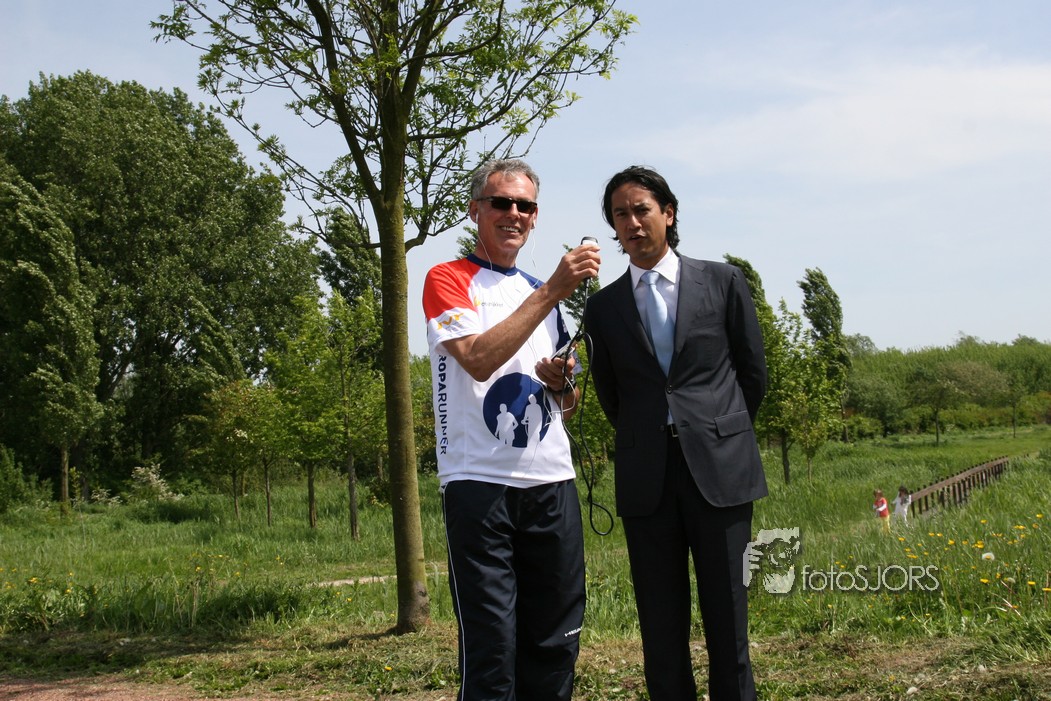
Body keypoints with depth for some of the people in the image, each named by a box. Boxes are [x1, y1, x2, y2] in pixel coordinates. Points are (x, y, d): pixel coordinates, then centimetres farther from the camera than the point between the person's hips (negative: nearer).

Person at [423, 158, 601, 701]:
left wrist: (565, 384, 2)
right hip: (479, 484, -6)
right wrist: (552, 291, -18)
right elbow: (478, 360, -17)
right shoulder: (448, 280, 2)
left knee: (555, 645, 8)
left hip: (551, 482, 6)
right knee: (490, 650, -6)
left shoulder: (542, 293, 21)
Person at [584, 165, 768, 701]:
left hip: (718, 470, -1)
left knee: (727, 622, 2)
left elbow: (753, 373, 12)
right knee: (661, 630, 4)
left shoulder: (723, 282, 6)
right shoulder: (603, 307, 9)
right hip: (646, 478, 2)